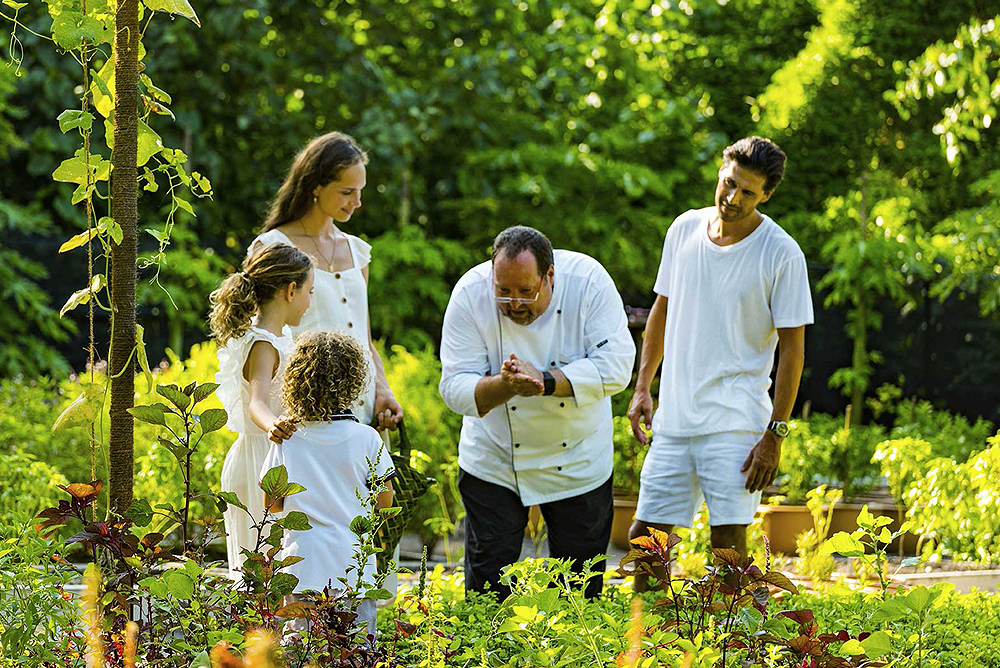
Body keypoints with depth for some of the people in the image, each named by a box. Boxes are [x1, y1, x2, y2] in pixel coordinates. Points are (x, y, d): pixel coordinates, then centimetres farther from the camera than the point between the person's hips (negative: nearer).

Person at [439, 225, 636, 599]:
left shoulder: (588, 280, -18)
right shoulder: (470, 293, -16)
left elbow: (615, 365, -22)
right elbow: (454, 387, -16)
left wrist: (545, 381, -31)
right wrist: (504, 385, -35)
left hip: (579, 465, 0)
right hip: (493, 464, 0)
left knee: (583, 589, 8)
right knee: (487, 587, 1)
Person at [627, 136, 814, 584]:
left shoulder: (781, 254, -8)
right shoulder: (684, 229, 7)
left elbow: (792, 348, -6)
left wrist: (775, 434, -10)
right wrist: (642, 386, 12)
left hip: (736, 421, -5)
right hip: (674, 415, 5)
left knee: (728, 539, -10)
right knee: (645, 535, 4)